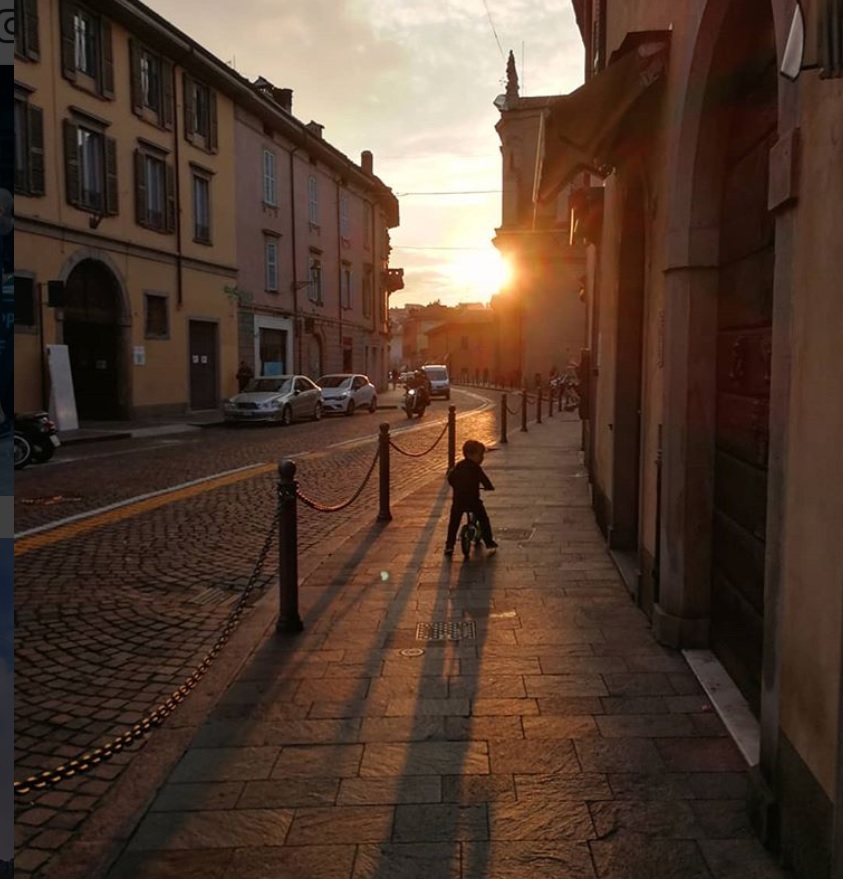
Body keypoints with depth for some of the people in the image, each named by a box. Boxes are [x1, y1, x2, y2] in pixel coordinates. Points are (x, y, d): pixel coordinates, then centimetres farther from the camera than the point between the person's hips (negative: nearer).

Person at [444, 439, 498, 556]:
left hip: (458, 501, 5)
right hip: (473, 500, -5)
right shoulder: (476, 468, -8)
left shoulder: (458, 467, 12)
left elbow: (450, 478, 17)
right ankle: (489, 542, 12)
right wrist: (489, 487, 6)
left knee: (453, 523, 12)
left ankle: (449, 545, 8)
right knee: (483, 520, 11)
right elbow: (484, 479, -12)